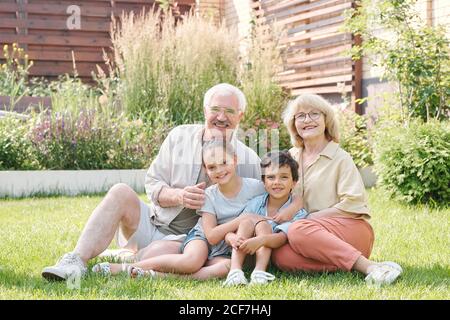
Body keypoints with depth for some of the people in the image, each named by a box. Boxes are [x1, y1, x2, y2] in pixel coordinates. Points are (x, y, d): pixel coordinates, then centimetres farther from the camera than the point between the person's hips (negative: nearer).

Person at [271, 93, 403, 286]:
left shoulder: (340, 158, 2)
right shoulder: (291, 157, 17)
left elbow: (352, 205, -8)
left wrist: (309, 219, -11)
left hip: (350, 228, -4)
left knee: (298, 230, -35)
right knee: (280, 256, -31)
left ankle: (369, 267, -34)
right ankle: (365, 266, -31)